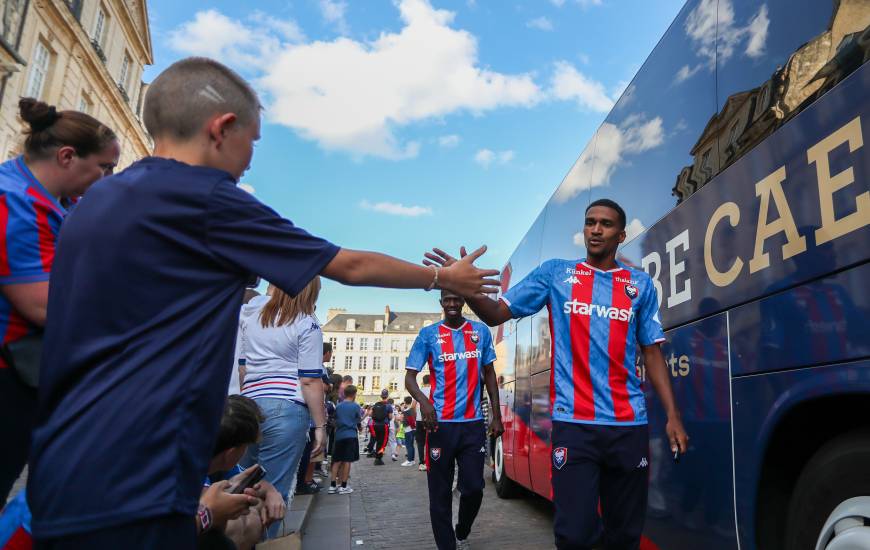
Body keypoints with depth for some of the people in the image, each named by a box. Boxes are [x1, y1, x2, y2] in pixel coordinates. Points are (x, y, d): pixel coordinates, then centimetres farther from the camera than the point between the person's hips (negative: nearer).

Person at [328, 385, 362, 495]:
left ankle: (332, 486, 7)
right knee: (347, 461, 0)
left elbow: (335, 420, 12)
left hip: (339, 436, 4)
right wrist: (360, 428, 26)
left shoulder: (338, 406, 7)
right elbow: (358, 422, 5)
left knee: (337, 461, 8)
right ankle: (343, 486, 2)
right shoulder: (355, 406, -4)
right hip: (350, 436, -4)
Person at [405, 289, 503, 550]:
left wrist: (496, 415, 9)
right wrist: (424, 402, -21)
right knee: (440, 492, 4)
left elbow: (489, 374, 14)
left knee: (473, 488, 4)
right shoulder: (428, 334, 1)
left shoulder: (481, 331, 8)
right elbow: (409, 377, -2)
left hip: (473, 423, 2)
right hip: (441, 423, -1)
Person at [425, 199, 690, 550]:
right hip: (573, 422, -2)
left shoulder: (640, 284, 10)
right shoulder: (555, 273, 6)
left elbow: (652, 353, 10)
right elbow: (497, 313, 2)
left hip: (629, 424, 2)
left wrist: (672, 415, 2)